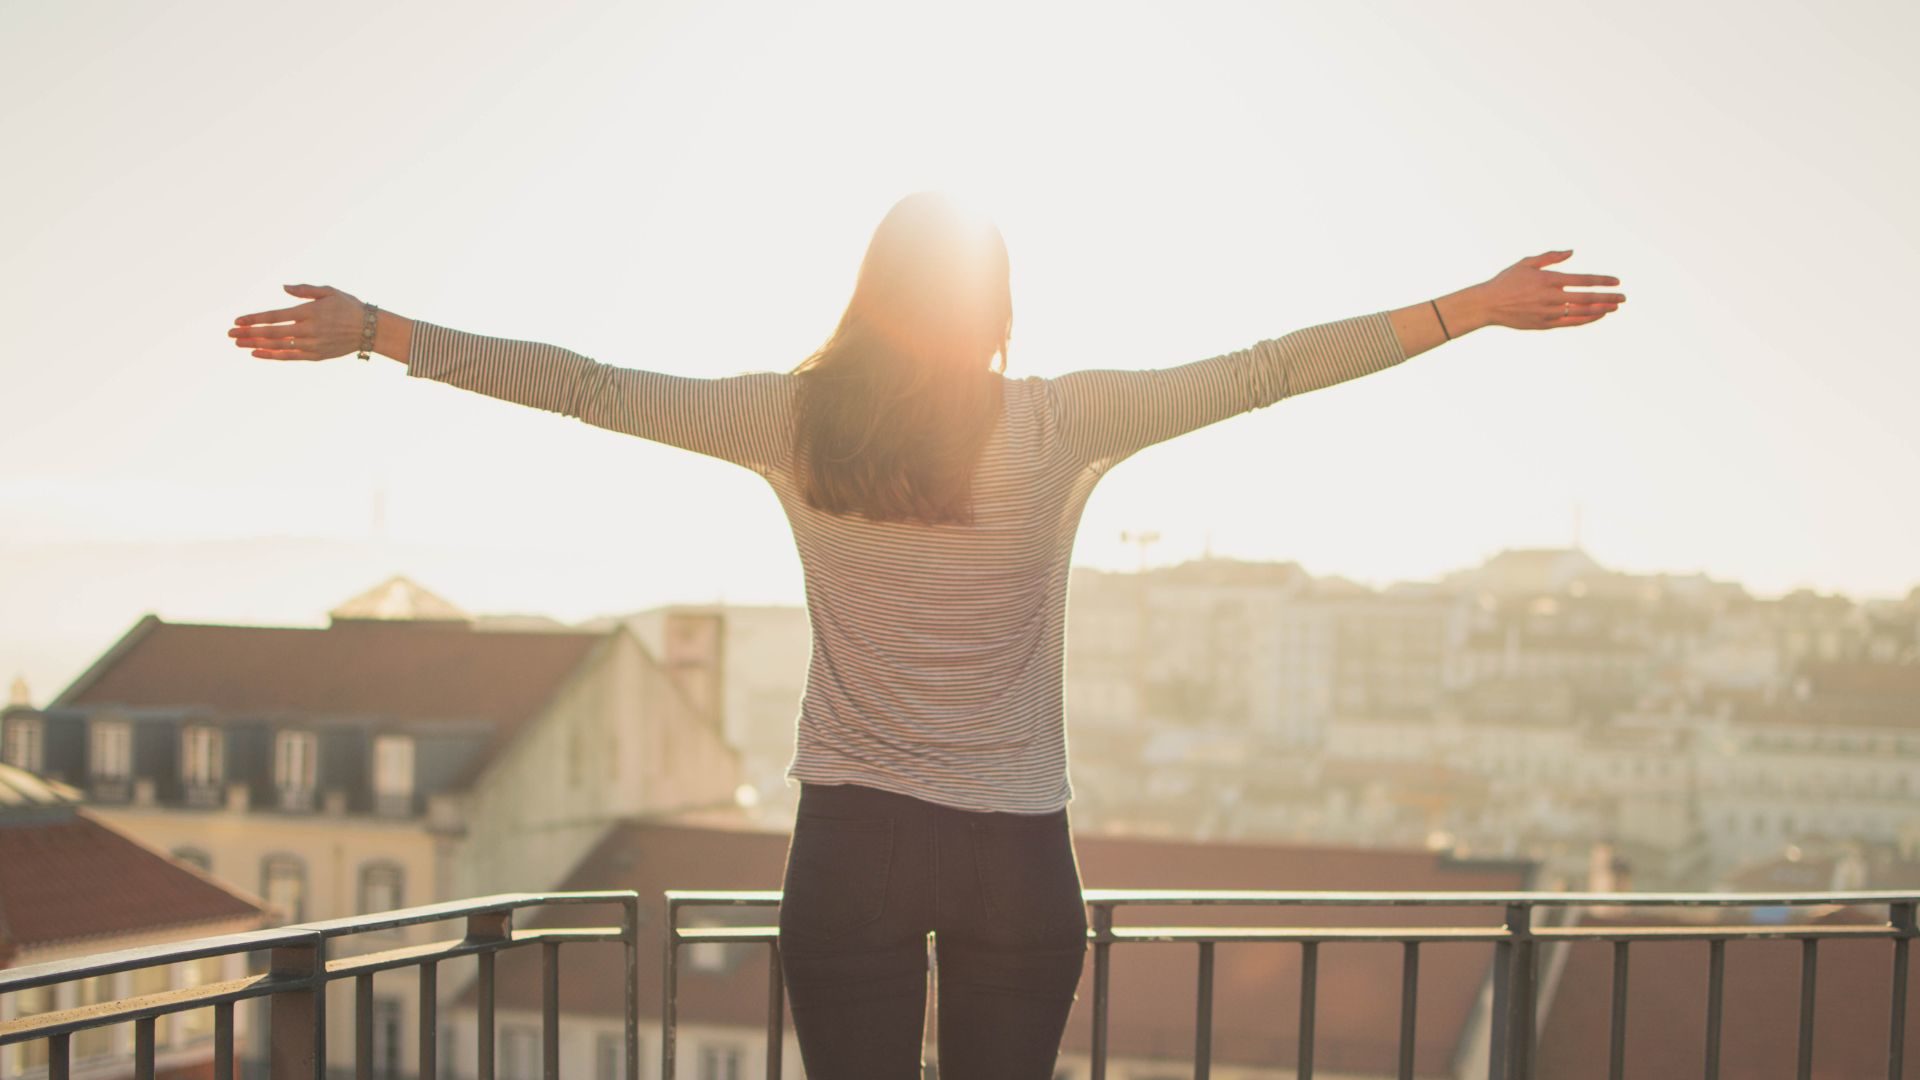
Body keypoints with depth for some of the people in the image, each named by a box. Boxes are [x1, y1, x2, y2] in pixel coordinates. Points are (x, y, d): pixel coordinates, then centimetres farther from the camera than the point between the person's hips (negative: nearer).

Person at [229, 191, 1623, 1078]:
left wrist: (370, 330, 9)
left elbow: (586, 386, 1)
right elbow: (1264, 369, -2)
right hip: (1018, 856, 0)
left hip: (852, 847, 0)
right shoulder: (1065, 424, -5)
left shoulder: (798, 420, -3)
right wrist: (1474, 308, 5)